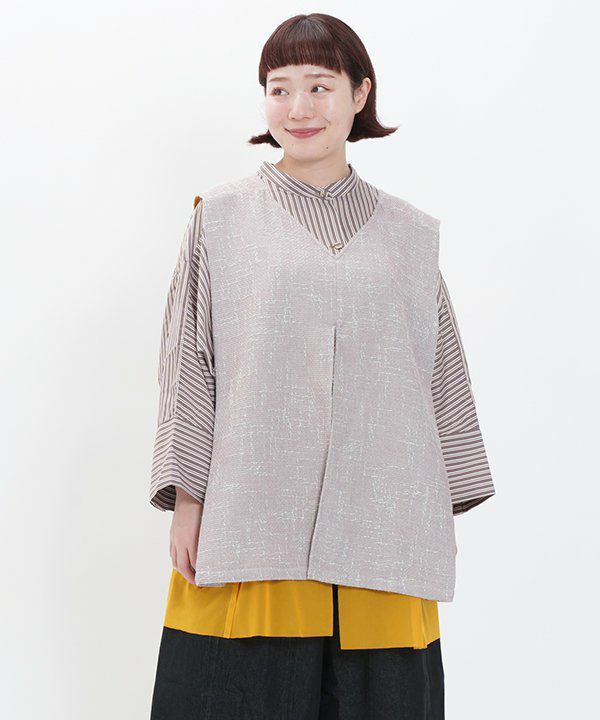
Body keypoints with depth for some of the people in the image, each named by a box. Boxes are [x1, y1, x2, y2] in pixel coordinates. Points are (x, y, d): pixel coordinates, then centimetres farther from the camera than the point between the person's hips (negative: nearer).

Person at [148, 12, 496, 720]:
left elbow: (440, 380, 12)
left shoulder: (409, 234, 11)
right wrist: (186, 500, -2)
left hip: (380, 531, 2)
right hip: (251, 525, -1)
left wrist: (444, 514, 9)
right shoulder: (221, 216, 7)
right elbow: (187, 367, 4)